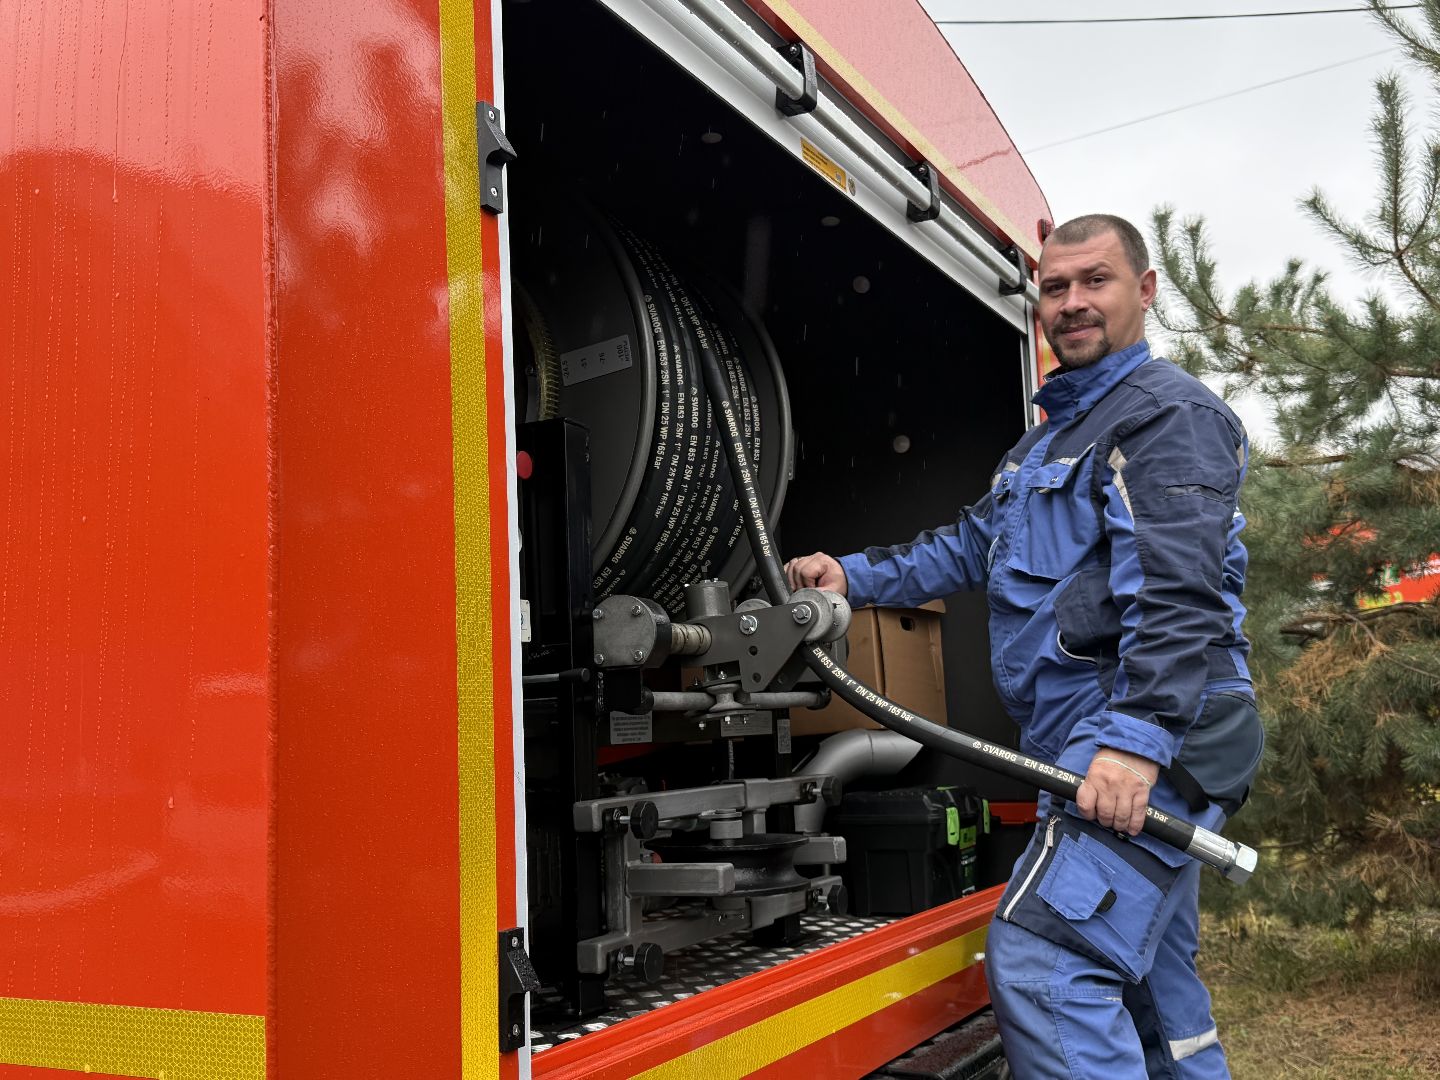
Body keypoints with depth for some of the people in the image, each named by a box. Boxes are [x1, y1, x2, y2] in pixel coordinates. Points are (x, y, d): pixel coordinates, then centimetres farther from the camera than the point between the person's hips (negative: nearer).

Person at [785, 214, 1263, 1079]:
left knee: (1044, 960, -18)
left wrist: (1137, 735, -29)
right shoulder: (1054, 435, 25)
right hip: (1094, 746, 10)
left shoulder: (1170, 414, -8)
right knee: (1155, 985, 17)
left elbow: (1181, 592, -20)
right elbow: (974, 546, 24)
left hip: (1153, 742, -10)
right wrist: (856, 575, 12)